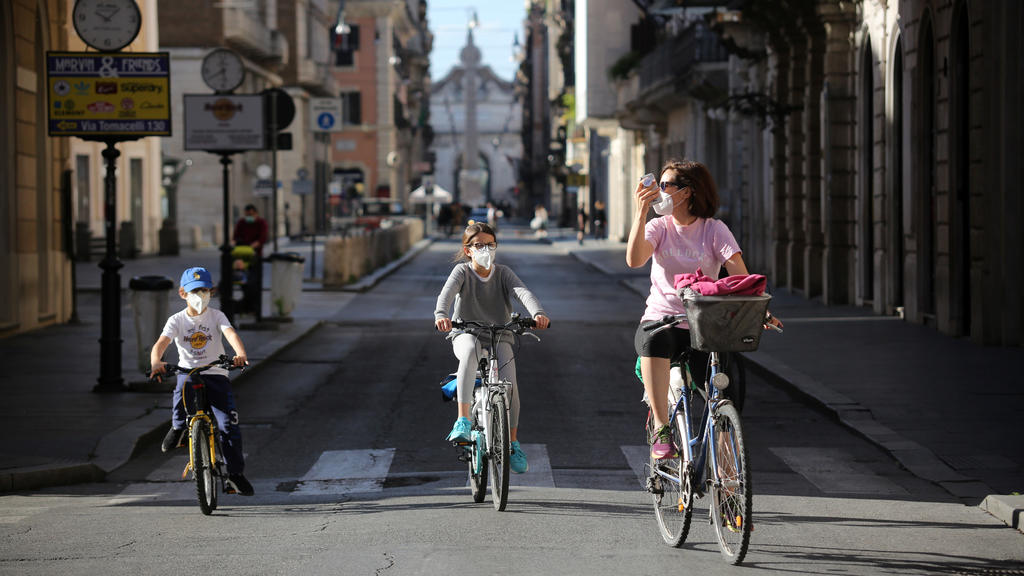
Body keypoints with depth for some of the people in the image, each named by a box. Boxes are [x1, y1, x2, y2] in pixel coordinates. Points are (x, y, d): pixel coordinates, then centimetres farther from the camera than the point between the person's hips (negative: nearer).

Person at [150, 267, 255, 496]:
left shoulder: (216, 316, 2)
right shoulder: (177, 320, 3)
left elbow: (231, 334, -16)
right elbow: (161, 343, -13)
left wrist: (240, 354, -39)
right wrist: (156, 361, -36)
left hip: (216, 374, 0)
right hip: (188, 372, 0)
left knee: (229, 423, -11)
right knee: (180, 398, -35)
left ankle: (235, 473, 1)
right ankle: (178, 427, -1)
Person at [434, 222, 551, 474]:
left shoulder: (503, 273, 1)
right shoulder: (463, 271, -4)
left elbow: (523, 292, -17)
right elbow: (448, 292, -24)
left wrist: (538, 313, -39)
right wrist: (441, 315, -46)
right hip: (466, 335, -2)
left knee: (509, 384, -19)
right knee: (471, 350, -39)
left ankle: (513, 443, 4)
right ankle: (463, 420, -44)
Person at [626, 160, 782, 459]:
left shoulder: (714, 229, 3)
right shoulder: (659, 227, 7)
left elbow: (738, 273, -11)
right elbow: (634, 259, -13)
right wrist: (641, 211, -20)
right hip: (661, 321, 1)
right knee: (653, 339, -38)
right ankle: (661, 429, -36)